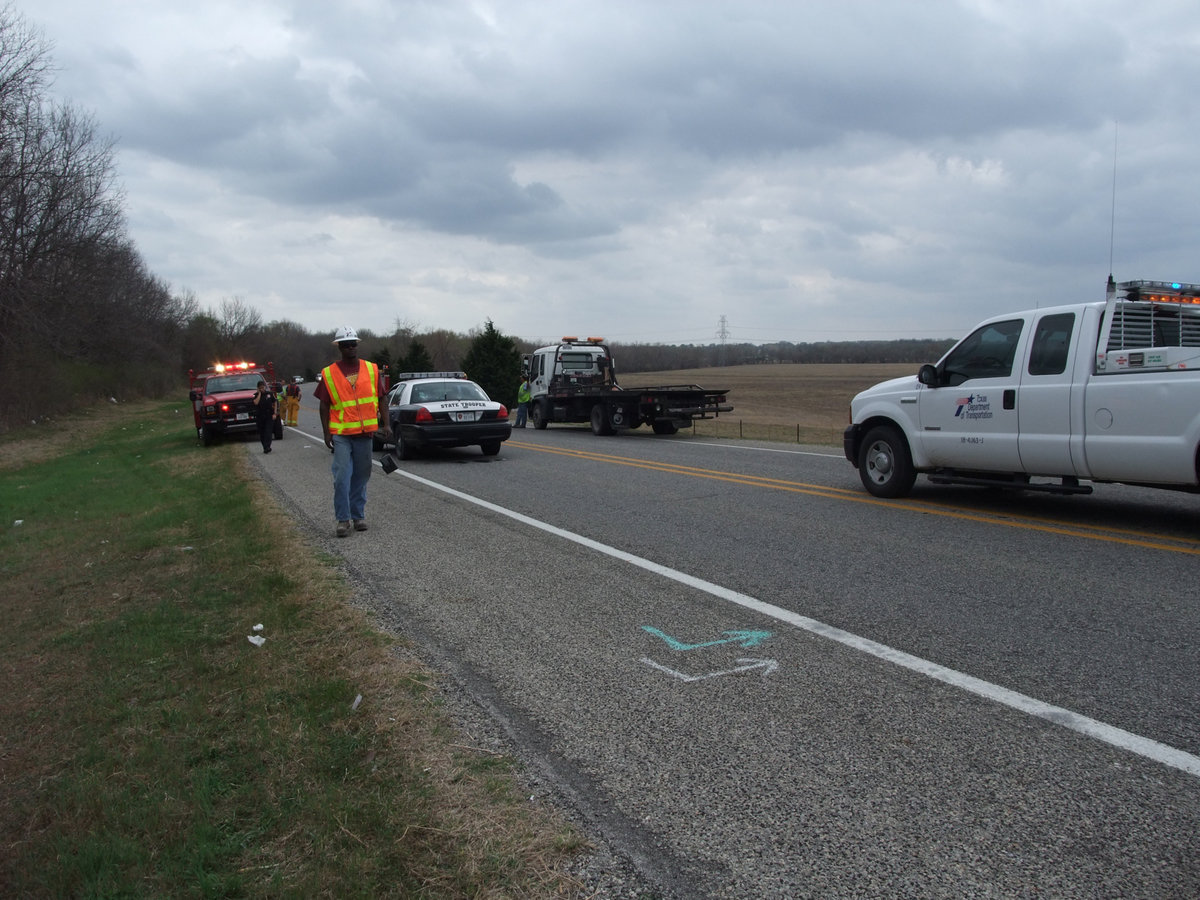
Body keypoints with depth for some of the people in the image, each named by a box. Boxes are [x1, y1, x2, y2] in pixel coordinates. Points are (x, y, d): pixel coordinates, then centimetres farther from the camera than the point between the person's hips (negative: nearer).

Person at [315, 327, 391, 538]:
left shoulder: (372, 369, 7)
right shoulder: (329, 373, 2)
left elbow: (381, 399, 11)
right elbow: (324, 405, 5)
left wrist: (386, 424, 2)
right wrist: (326, 433, 0)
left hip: (365, 433, 2)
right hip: (340, 434, -2)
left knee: (361, 477, 9)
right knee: (342, 477, -8)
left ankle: (358, 515, 21)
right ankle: (343, 519, 0)